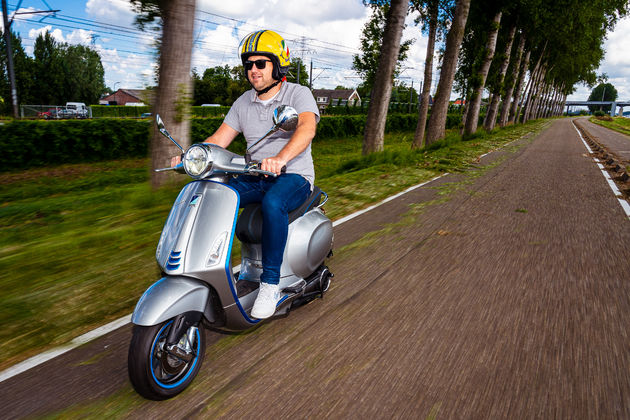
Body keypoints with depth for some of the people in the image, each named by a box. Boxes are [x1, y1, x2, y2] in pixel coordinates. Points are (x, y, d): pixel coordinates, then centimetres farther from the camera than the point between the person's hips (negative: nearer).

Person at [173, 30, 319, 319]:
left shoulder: (298, 94, -5)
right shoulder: (244, 102, 13)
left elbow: (307, 127, -26)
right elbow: (219, 138, 8)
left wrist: (281, 158, -45)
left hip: (294, 176, -5)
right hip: (253, 176, 6)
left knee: (273, 203, -38)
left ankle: (270, 284, -26)